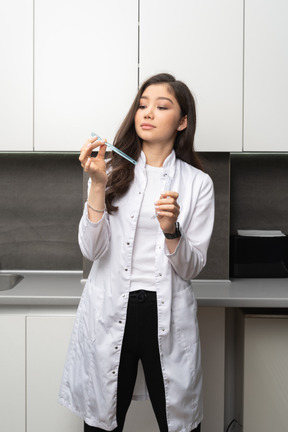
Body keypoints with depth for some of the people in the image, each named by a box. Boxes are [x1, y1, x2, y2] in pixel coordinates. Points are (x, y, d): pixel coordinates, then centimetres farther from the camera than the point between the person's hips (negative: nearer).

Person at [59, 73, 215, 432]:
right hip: (110, 315, 0)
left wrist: (171, 229, -19)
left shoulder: (197, 183, 2)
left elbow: (191, 268, -1)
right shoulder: (113, 171, 2)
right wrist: (98, 184, -17)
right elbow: (92, 251, -8)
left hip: (168, 317, 0)